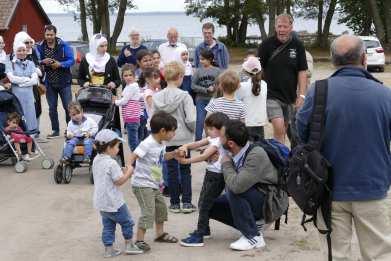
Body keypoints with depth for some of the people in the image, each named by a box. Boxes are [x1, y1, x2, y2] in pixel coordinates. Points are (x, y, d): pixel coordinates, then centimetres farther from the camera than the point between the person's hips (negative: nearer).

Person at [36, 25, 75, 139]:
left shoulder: (63, 46, -5)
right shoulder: (40, 47, 1)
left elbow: (71, 60, -7)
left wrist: (60, 64, -22)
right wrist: (42, 62, -17)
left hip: (64, 82, -3)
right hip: (49, 83, 3)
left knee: (68, 106, -2)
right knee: (52, 108, 9)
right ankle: (55, 130, 18)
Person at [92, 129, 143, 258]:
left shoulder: (96, 160, 6)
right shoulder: (111, 163, -21)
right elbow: (119, 181, -19)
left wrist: (123, 173, 9)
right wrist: (128, 172, -5)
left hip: (101, 201, 8)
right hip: (113, 202, -8)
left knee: (108, 226, 14)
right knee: (127, 222, 10)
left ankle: (108, 249, 16)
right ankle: (129, 245, 18)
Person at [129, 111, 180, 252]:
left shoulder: (161, 144, 6)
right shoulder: (147, 144, -22)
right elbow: (133, 156, -29)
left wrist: (174, 153, 11)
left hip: (154, 184, 10)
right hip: (142, 184, -10)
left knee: (161, 207, 20)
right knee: (148, 212, -12)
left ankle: (160, 234, 37)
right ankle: (139, 240, -3)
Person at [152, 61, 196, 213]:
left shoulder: (156, 97, -5)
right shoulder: (184, 96, -15)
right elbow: (190, 120, -18)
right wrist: (192, 130, 2)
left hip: (166, 139, 2)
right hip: (183, 138, -2)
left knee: (172, 170, 12)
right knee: (185, 169, 11)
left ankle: (175, 203, 16)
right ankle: (186, 202, 9)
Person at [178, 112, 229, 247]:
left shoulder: (219, 141, -19)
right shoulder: (213, 138, 10)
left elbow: (204, 156, -22)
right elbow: (198, 143, 8)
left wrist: (187, 161, -20)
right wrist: (186, 146, -11)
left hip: (216, 176, -10)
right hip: (211, 174, 10)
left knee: (205, 205, -9)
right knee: (202, 203, 21)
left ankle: (199, 237, -8)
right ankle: (204, 229, 37)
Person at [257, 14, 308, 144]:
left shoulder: (297, 45, 0)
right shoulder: (267, 44, -5)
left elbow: (302, 72, 1)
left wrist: (301, 95, -5)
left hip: (291, 96, 3)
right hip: (272, 95, -3)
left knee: (288, 129, 12)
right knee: (279, 126, -19)